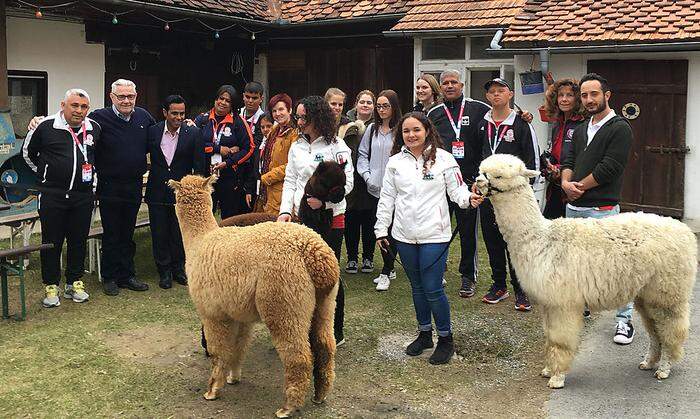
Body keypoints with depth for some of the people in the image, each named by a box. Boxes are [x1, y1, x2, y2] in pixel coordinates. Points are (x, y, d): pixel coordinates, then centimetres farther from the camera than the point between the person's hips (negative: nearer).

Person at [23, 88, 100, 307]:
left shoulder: (95, 128, 4)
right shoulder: (46, 127, -6)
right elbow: (27, 152, 8)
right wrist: (44, 174, 10)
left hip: (83, 196, 3)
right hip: (52, 196, -3)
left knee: (79, 241, 10)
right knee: (51, 242, 3)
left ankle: (74, 283, 22)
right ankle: (51, 287, 14)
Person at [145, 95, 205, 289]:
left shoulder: (193, 133, -6)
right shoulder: (153, 131, -2)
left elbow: (199, 166, -4)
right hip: (157, 192, 1)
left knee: (179, 233, 8)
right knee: (159, 233, 7)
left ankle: (178, 269, 26)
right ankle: (164, 271, 21)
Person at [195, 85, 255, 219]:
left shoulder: (238, 122, 3)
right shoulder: (202, 120, 8)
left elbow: (249, 148, -2)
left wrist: (228, 163, -12)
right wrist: (218, 149, -10)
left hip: (230, 179, -1)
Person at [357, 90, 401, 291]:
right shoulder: (372, 129, 10)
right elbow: (363, 154, 15)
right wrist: (367, 175, 3)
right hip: (375, 188, 6)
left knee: (390, 230, -2)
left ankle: (386, 272, 8)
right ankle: (389, 269, 25)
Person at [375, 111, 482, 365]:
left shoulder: (443, 159, -3)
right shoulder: (395, 162, 7)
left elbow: (456, 190, -2)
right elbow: (387, 198, 10)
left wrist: (468, 198, -24)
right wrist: (381, 229, 9)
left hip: (434, 235, -4)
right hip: (404, 236, 4)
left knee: (433, 290, -4)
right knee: (417, 288, 16)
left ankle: (446, 339, 15)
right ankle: (424, 334, 32)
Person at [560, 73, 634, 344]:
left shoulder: (619, 128, -7)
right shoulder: (581, 130, 18)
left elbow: (609, 168, -15)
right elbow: (569, 161, 13)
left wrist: (580, 186, -9)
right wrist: (566, 182, -8)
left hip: (602, 209, -8)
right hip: (574, 208, 8)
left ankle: (624, 320, 3)